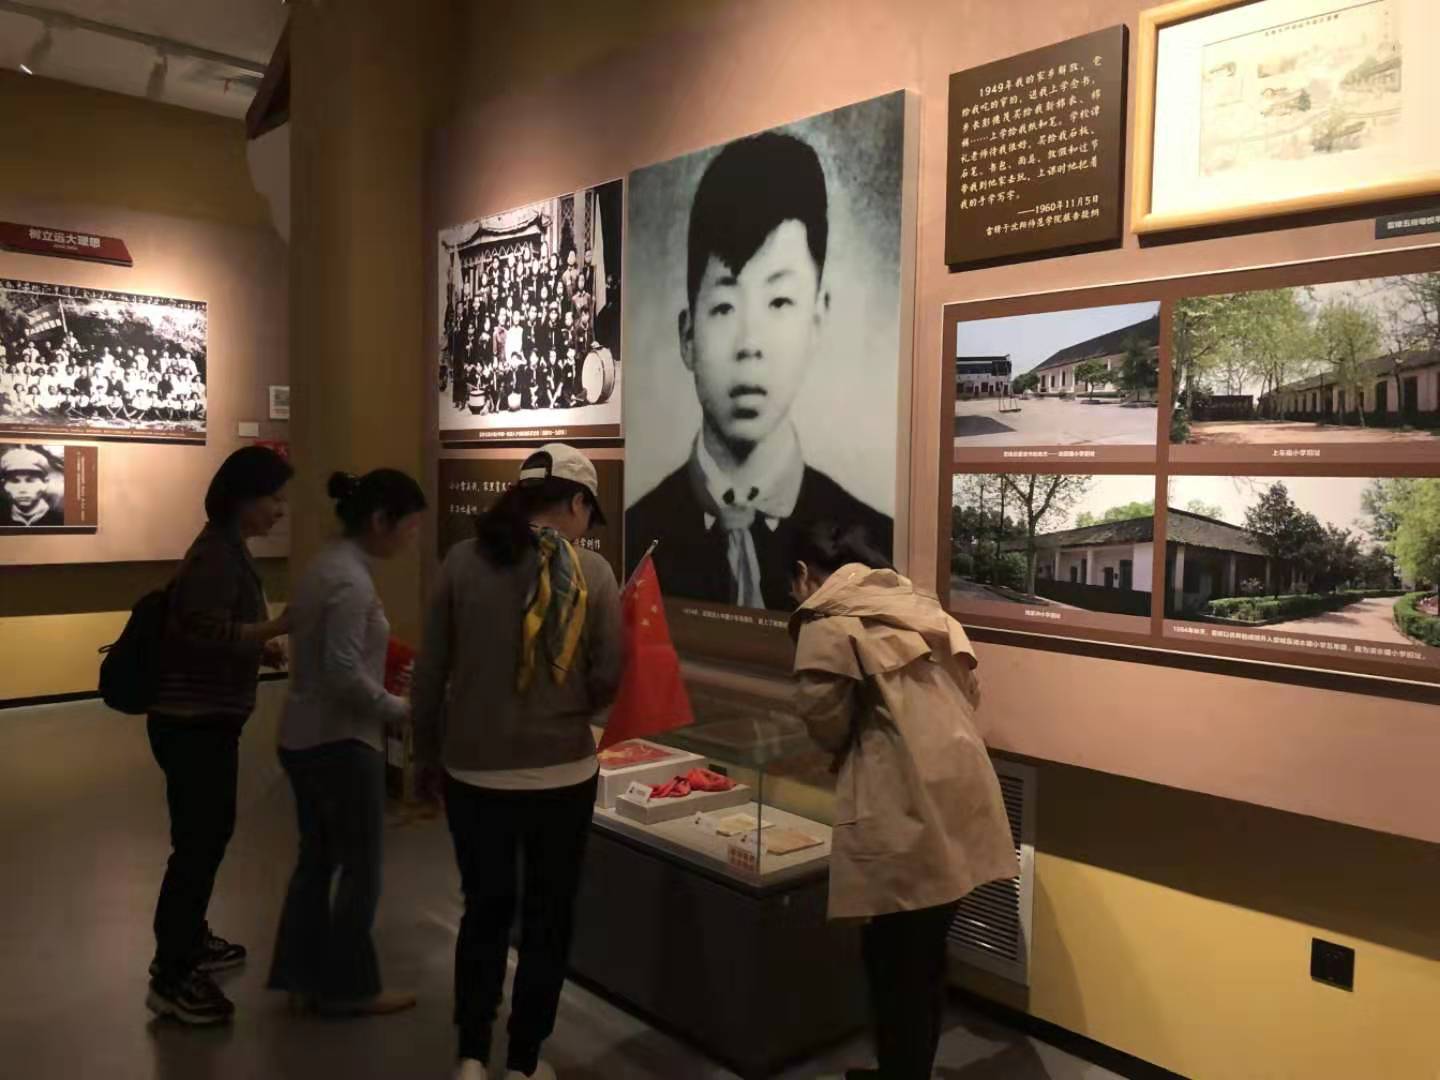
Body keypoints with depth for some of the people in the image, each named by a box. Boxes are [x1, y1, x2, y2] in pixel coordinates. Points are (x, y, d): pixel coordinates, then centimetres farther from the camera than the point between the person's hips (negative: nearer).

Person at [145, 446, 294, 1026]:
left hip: (206, 718, 10)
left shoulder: (229, 549, 11)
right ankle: (171, 977, 11)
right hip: (193, 723, -10)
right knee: (197, 841, -2)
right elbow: (208, 634, -28)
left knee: (209, 833, 21)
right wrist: (283, 624, -26)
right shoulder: (216, 554, -20)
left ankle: (188, 940, 38)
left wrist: (266, 651, 4)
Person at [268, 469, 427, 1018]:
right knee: (361, 868, 6)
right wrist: (400, 709, -14)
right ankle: (348, 986, 20)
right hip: (341, 742, -9)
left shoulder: (328, 564, 8)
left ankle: (301, 974, 31)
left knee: (317, 857, 19)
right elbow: (344, 674, -26)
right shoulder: (351, 579, -22)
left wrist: (388, 678, 11)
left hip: (303, 736, 9)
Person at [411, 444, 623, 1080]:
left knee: (485, 909, 20)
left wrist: (427, 755, 13)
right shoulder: (593, 572, -9)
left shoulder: (463, 561, -5)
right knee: (548, 916, 16)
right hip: (561, 774, -1)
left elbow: (430, 673, -1)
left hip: (473, 772, 2)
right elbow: (606, 681, -7)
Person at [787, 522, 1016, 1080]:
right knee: (922, 952, 19)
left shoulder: (828, 618, -4)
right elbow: (968, 688, 17)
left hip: (906, 810, -8)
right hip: (958, 796, 8)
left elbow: (824, 719, -10)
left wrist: (851, 748, 11)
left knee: (893, 956, 5)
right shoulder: (915, 602, 19)